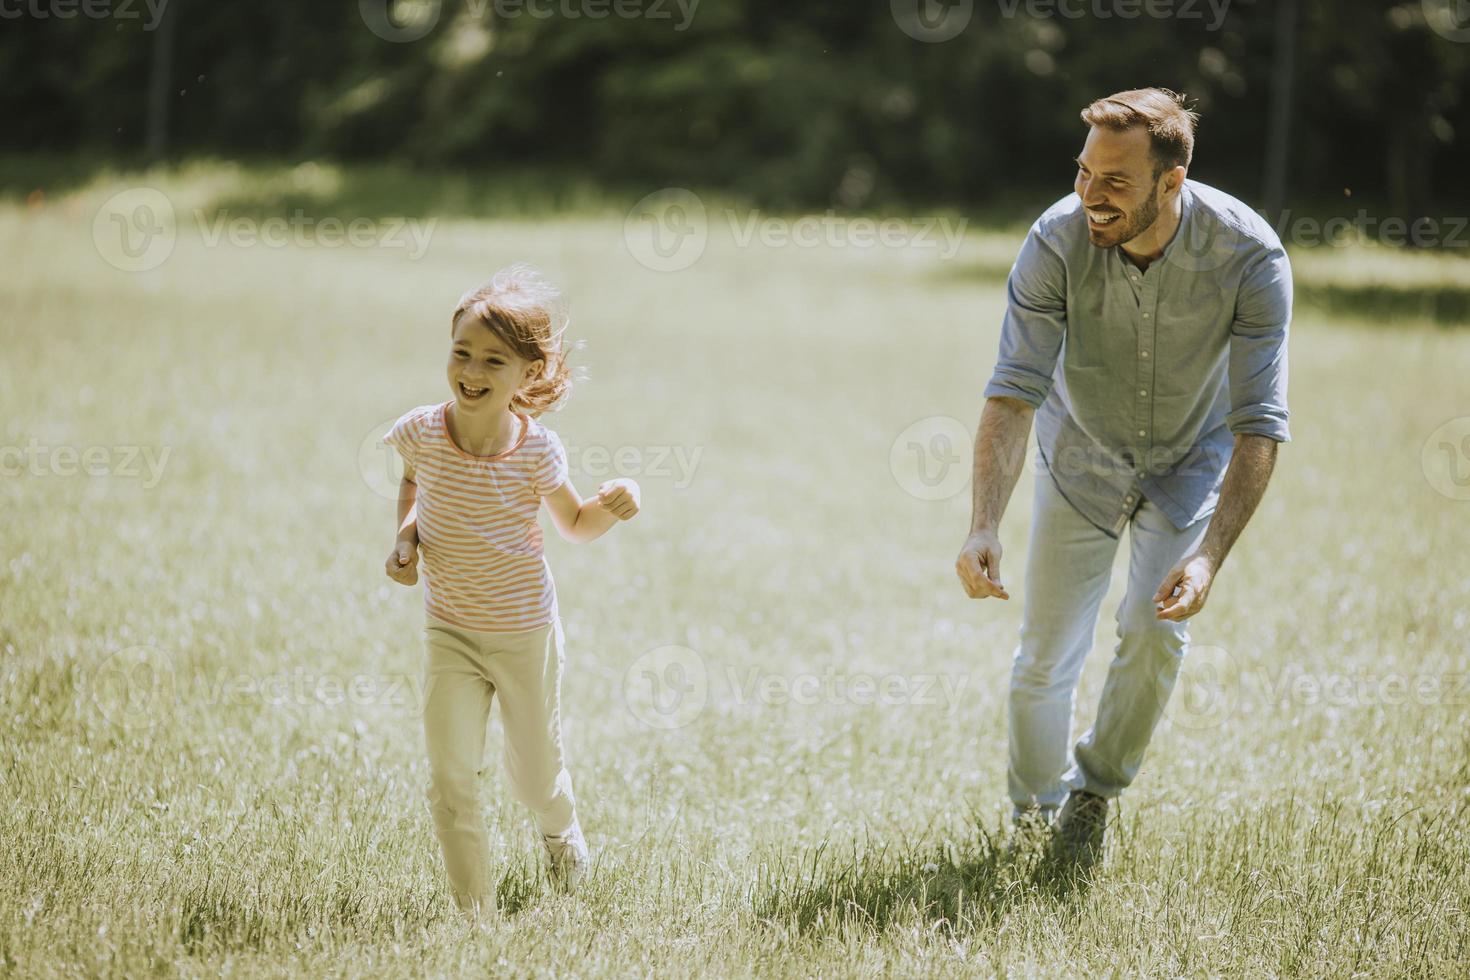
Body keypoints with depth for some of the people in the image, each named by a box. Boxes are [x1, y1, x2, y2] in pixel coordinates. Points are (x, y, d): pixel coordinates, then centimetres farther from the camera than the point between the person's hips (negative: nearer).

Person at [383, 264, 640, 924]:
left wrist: (612, 508, -20)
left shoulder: (536, 451, -17)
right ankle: (476, 914, 3)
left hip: (526, 634, -1)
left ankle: (560, 828, 52)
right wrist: (406, 534, -5)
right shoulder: (421, 433, -15)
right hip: (450, 636, 1)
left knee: (534, 776, 16)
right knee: (450, 780, -10)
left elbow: (575, 525, 1)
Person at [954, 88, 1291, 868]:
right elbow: (1013, 393, -31)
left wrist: (1210, 555, -42)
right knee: (1045, 655, -1)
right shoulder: (1056, 242, -29)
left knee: (1155, 630, -17)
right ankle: (1033, 807, 25)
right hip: (1082, 456, 1)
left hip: (1192, 463, -1)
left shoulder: (1250, 256, -31)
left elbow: (1259, 423, -31)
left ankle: (1097, 789, 9)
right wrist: (983, 527, -44)